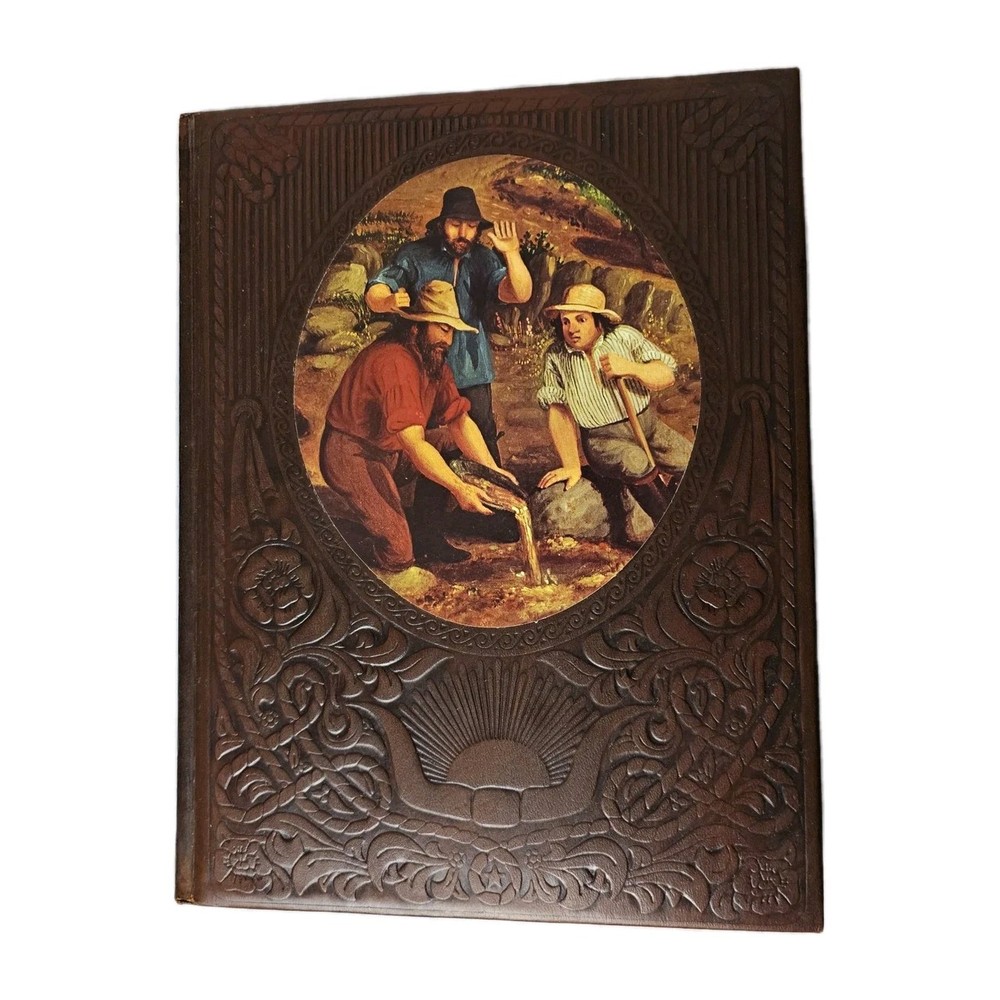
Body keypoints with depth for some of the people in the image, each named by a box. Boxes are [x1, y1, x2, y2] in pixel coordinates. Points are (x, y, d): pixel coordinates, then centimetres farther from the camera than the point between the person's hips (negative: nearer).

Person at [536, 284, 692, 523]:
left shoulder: (624, 336, -2)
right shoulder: (555, 357, -5)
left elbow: (667, 376, -5)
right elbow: (559, 412, -8)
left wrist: (630, 368, -24)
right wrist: (571, 466, -15)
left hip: (648, 425, 3)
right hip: (603, 439, -2)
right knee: (638, 466, -33)